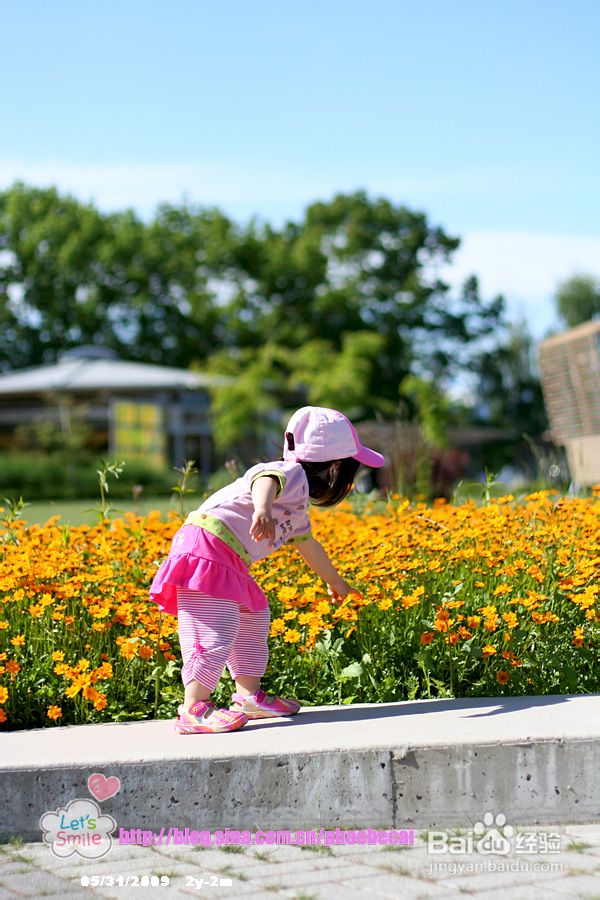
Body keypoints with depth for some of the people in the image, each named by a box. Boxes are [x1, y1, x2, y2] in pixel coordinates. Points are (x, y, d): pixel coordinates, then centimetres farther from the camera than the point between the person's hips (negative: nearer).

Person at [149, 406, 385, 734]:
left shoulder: (297, 504, 25)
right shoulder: (291, 474, -8)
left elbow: (307, 545, 43)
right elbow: (265, 480, -33)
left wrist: (335, 581, 57)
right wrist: (262, 509, -56)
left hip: (227, 562, 11)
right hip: (207, 546, -11)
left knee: (253, 618, 19)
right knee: (214, 630, -16)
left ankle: (248, 697, 25)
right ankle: (193, 709, -16)